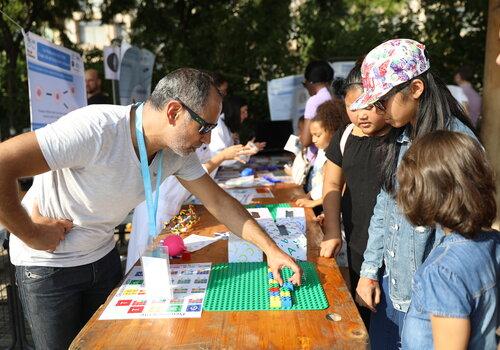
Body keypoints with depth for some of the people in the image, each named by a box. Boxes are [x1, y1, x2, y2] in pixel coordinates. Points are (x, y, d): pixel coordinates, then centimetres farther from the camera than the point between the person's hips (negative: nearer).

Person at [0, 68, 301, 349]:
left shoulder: (178, 150, -11)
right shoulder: (96, 130, -34)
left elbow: (218, 201, -6)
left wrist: (271, 249, -12)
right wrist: (32, 235, -24)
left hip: (102, 254, 6)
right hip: (48, 262, -5)